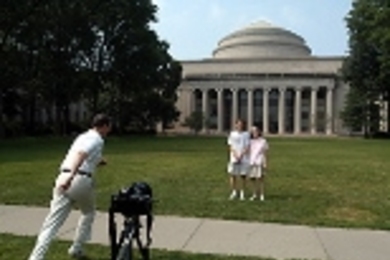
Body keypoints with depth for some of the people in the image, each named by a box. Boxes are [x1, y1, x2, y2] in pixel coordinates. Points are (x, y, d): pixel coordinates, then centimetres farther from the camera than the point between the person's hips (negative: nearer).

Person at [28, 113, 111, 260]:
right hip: (81, 180, -6)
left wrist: (96, 162, 33)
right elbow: (81, 154, -21)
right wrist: (71, 176, -33)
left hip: (63, 178, 6)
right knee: (88, 213, 22)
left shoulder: (83, 137, 24)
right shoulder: (97, 139, -1)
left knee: (52, 222, 0)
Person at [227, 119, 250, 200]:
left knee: (243, 175, 2)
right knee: (233, 175, 0)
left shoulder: (246, 134, 3)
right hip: (234, 158, 1)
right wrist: (236, 156, -11)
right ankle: (234, 192, 13)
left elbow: (247, 148, -2)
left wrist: (241, 156, -14)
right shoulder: (232, 134, 7)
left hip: (244, 159, -1)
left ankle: (242, 192, 12)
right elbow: (231, 147, 3)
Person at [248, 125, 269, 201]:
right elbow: (248, 152, 9)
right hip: (251, 162, 3)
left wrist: (265, 163, -4)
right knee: (252, 178, 4)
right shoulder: (250, 142, 8)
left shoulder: (263, 141, 2)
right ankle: (255, 194, 16)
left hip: (260, 162, -2)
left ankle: (261, 194, 5)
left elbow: (265, 153, 3)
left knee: (260, 178, -4)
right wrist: (247, 162, 3)